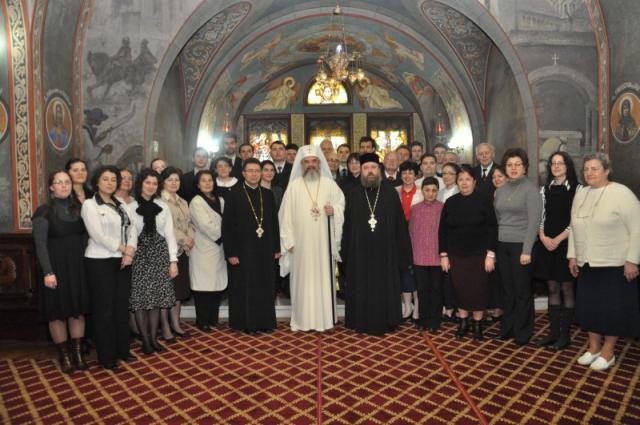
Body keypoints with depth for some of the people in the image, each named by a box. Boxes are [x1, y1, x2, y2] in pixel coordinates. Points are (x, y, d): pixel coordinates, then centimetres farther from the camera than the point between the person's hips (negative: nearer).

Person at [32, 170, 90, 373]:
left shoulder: (79, 208, 7)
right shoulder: (44, 211, -5)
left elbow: (85, 236, 8)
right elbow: (40, 244, -9)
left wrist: (86, 262, 0)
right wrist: (48, 272, -16)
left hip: (78, 265, 4)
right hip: (56, 266, -3)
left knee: (78, 309, 8)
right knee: (58, 312, 5)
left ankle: (78, 352, 19)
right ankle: (64, 355, 18)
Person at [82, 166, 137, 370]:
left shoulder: (120, 205, 13)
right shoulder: (90, 204, -5)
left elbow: (132, 229, 6)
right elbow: (98, 235, -16)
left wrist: (129, 251, -10)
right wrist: (122, 248, -11)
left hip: (122, 261, 6)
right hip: (100, 262, -6)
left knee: (122, 307, 11)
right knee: (104, 309, 3)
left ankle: (122, 349, 24)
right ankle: (106, 356, 15)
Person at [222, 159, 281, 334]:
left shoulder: (268, 194, 7)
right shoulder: (234, 194, -5)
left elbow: (274, 222, 10)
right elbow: (227, 225, -7)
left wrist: (277, 247, 7)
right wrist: (230, 252, -11)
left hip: (265, 249, 4)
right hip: (243, 249, -3)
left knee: (265, 287, 11)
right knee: (245, 288, 6)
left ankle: (265, 321, 24)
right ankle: (246, 323, 20)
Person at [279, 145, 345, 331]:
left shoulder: (329, 183, 4)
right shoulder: (294, 185, 0)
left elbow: (341, 203, 11)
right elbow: (287, 214, -2)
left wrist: (334, 210, -12)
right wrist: (289, 240, -6)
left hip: (323, 242, 1)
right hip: (301, 242, -1)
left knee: (324, 278, 6)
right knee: (303, 279, 5)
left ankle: (324, 318, 17)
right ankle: (303, 320, 15)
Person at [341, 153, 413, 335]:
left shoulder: (391, 193, 1)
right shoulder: (353, 195, 3)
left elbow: (400, 224, 0)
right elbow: (347, 225, 4)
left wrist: (402, 251, -3)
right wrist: (345, 251, 0)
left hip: (385, 252, 0)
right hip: (360, 252, 1)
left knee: (385, 288, 8)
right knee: (362, 289, 9)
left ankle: (385, 322, 23)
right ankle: (363, 323, 23)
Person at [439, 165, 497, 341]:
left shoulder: (483, 201, -5)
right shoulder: (450, 202, 2)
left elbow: (492, 229, -5)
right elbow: (443, 230, 4)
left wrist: (491, 254, -10)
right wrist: (443, 255, 1)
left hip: (479, 254, -2)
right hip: (456, 255, 2)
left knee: (478, 289, 4)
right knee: (460, 289, 7)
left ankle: (477, 324, 20)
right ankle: (463, 321, 23)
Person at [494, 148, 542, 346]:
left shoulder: (531, 189, -6)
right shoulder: (500, 190, 10)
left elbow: (534, 221, -11)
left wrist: (527, 250, -16)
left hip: (520, 246, -5)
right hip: (502, 245, 5)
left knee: (522, 291, 5)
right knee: (507, 289, 11)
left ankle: (523, 332, 19)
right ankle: (507, 327, 24)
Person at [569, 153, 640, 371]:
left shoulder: (621, 193, -11)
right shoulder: (580, 193, 8)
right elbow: (574, 227, 12)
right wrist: (572, 255, 10)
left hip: (615, 264, -6)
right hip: (587, 263, 6)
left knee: (612, 307, 4)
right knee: (588, 305, 10)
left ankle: (608, 352, 18)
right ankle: (593, 347, 25)